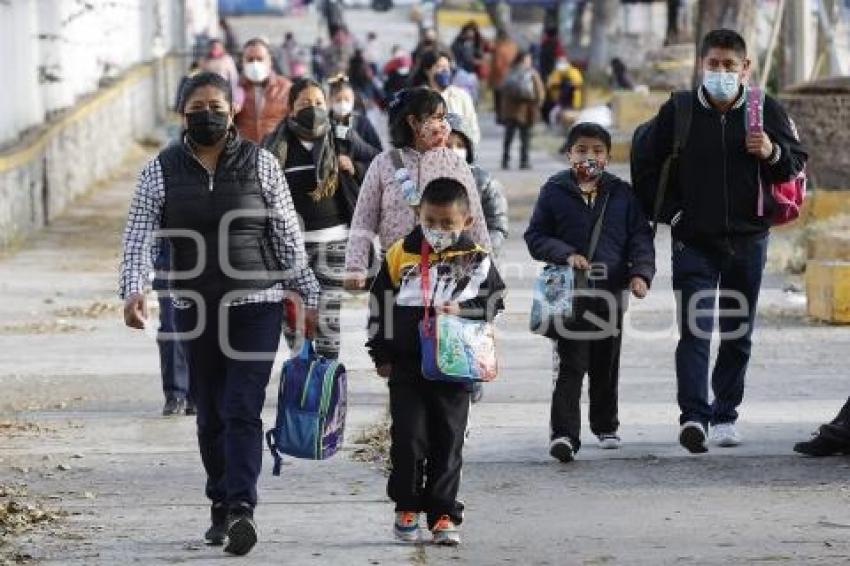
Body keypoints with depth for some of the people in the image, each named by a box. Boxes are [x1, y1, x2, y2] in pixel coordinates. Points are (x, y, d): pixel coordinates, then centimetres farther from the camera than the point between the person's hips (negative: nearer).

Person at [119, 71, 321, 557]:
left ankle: (241, 507, -21)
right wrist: (134, 289, -21)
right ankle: (221, 508, 21)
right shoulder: (162, 170, 2)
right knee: (211, 416, 10)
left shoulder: (260, 164, 0)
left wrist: (308, 297, 5)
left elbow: (288, 235, 5)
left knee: (243, 411, -13)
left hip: (257, 304, -2)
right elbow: (140, 234, -4)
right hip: (195, 311, 2)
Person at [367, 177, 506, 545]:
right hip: (406, 364, 0)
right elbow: (379, 304, 9)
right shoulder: (400, 255, 2)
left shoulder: (476, 260, 1)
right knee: (408, 438, -3)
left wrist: (463, 310, -14)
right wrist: (382, 354, 8)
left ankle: (443, 514, 11)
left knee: (448, 442, 4)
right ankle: (406, 507, 13)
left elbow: (495, 303, 4)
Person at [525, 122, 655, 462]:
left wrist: (641, 272, -8)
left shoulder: (621, 193, 7)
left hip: (611, 292, 3)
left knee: (607, 364, 13)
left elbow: (640, 237, 7)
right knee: (569, 366, -10)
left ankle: (605, 425, 30)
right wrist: (566, 255, -14)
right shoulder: (554, 192, 2)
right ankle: (564, 434, -14)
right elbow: (535, 237, 2)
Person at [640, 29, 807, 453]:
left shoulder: (766, 110, 2)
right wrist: (671, 212, -3)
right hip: (694, 240, -2)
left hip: (747, 239, 2)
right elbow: (649, 167, 8)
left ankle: (725, 415, 22)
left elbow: (797, 163, 8)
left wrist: (773, 153, -13)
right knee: (694, 330, -14)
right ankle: (694, 417, -22)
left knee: (738, 335, 10)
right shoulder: (677, 112, 0)